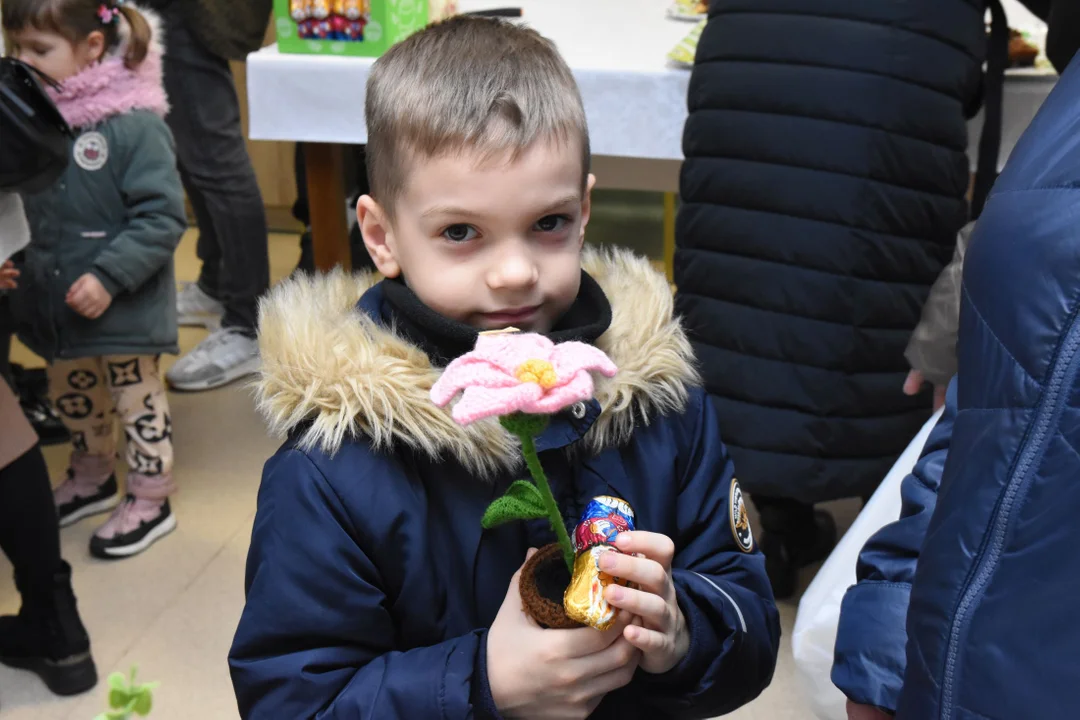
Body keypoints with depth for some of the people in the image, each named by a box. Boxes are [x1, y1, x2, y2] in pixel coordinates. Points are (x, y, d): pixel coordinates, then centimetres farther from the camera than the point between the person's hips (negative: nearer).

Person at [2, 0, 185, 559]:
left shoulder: (135, 125, -22)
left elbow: (161, 217, -21)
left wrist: (108, 277, -25)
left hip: (123, 308, -6)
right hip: (53, 304, 6)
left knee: (137, 401, 11)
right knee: (71, 397, 24)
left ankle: (149, 500, 30)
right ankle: (92, 478, 47)